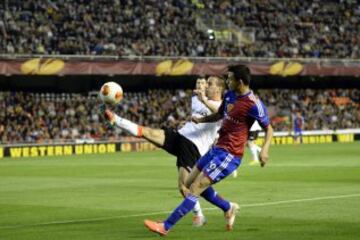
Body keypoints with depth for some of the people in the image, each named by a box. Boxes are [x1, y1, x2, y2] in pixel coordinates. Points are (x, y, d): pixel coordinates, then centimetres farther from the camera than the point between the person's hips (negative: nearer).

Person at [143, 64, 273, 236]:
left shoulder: (253, 104, -18)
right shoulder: (229, 95, 6)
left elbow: (269, 129, -10)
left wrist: (264, 149, -27)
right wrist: (201, 120, 6)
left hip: (229, 155, -9)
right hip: (217, 149, 9)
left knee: (195, 188, -11)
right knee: (190, 183, 16)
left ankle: (165, 227, -6)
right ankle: (228, 208, 27)